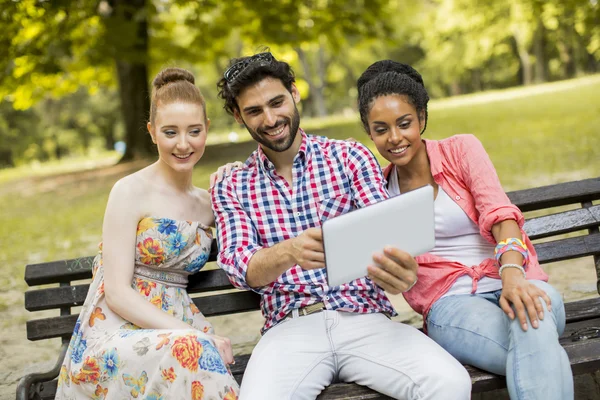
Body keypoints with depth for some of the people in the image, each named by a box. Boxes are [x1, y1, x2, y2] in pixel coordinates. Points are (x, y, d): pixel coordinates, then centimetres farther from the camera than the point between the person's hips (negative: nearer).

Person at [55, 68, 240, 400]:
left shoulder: (206, 204, 13)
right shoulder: (131, 191, -5)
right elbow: (117, 293, -11)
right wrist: (194, 336, -20)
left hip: (174, 329, 5)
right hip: (116, 332, -4)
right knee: (190, 352, -35)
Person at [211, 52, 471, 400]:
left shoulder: (351, 157, 10)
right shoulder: (231, 189, 12)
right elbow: (240, 267, -2)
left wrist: (400, 267, -28)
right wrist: (290, 251, -27)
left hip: (365, 316, 1)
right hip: (290, 328, 0)